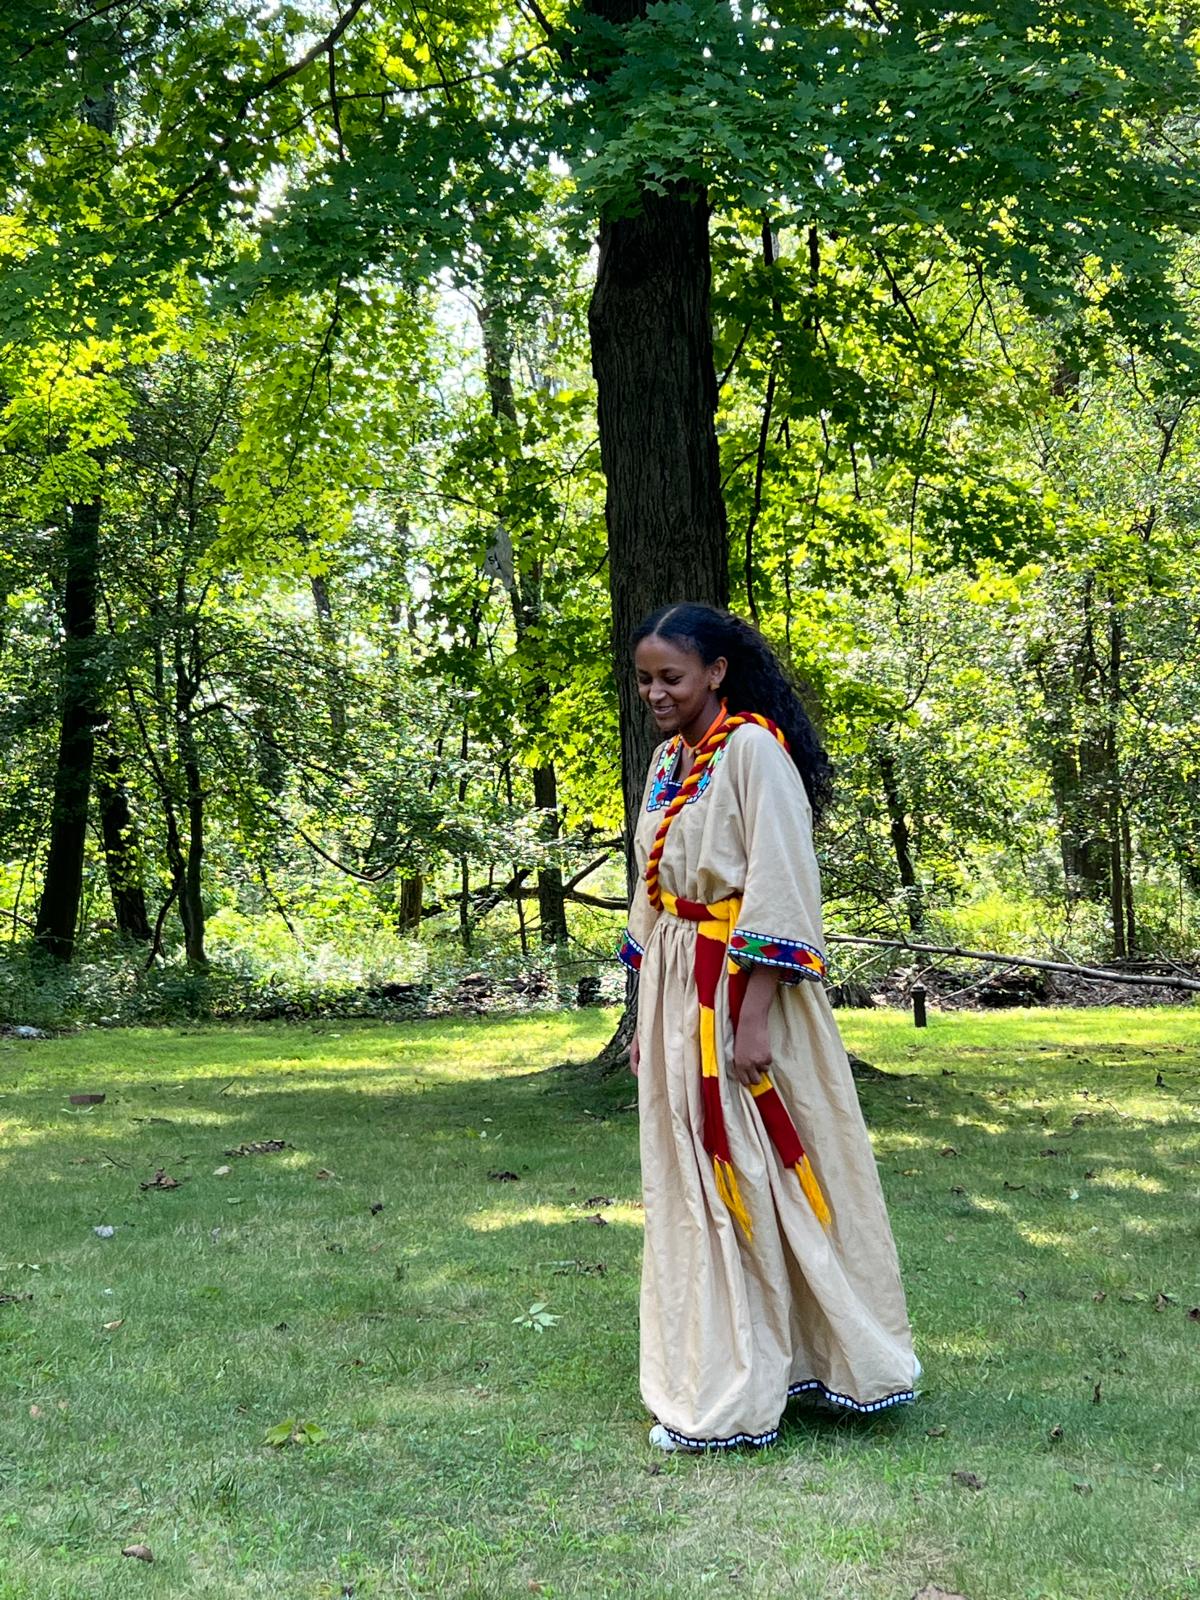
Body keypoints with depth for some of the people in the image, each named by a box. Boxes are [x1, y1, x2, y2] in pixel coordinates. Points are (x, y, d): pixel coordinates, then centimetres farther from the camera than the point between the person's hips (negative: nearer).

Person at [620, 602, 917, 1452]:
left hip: (745, 990, -8)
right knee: (696, 1184, 10)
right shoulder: (667, 760, 13)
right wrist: (647, 1016, 15)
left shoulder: (754, 749, -12)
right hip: (677, 991, 8)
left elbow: (780, 888, -17)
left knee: (767, 1177, -1)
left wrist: (752, 1018, -21)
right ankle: (728, 1380, 20)